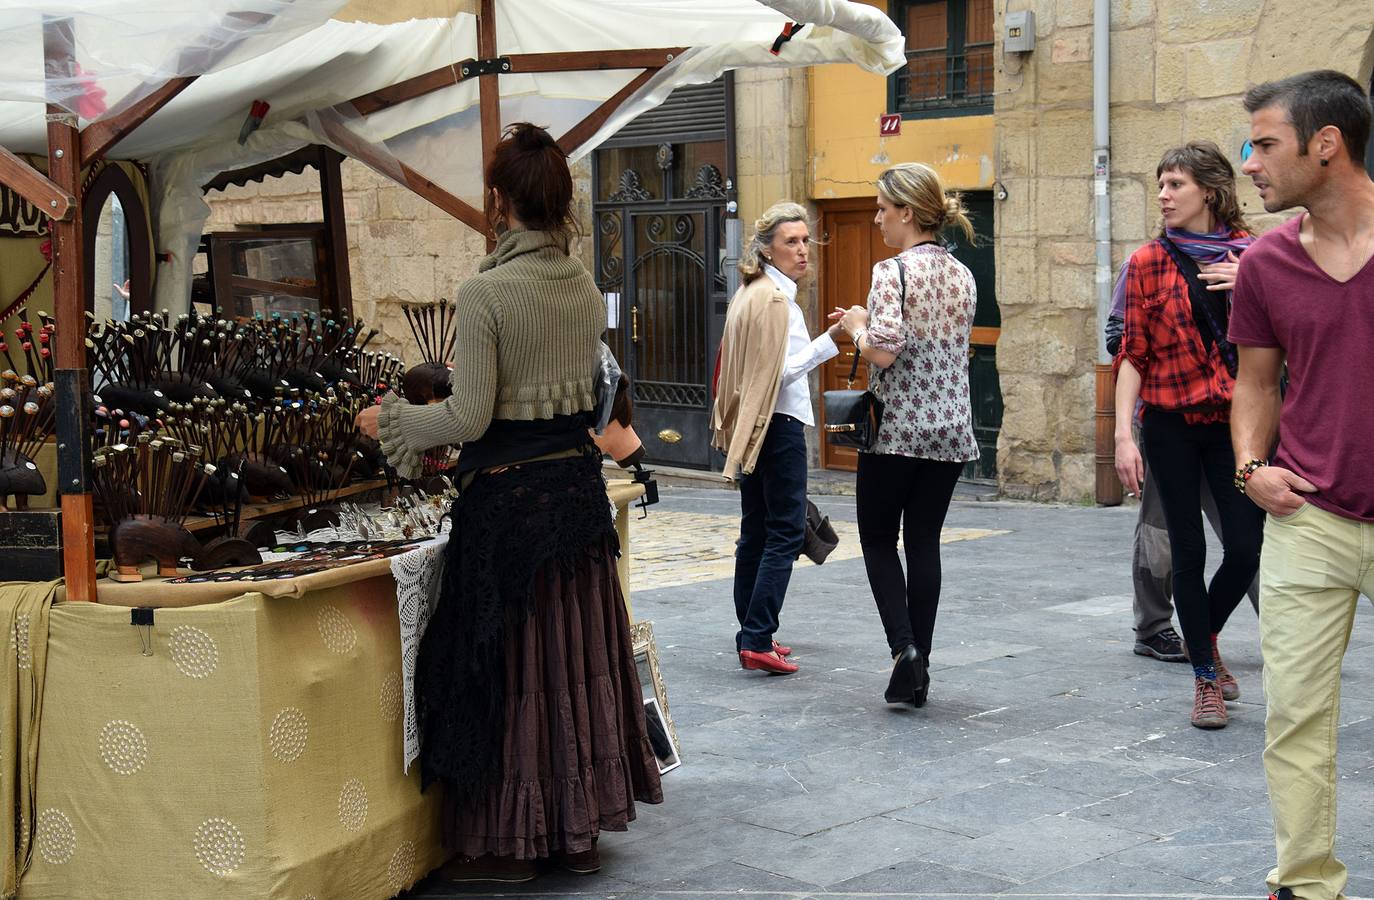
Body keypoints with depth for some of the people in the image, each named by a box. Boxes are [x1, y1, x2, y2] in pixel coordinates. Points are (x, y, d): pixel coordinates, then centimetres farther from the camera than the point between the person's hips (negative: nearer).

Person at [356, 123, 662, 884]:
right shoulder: (587, 287, 4)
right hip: (578, 478, 6)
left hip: (506, 492, -6)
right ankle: (578, 828, 25)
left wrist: (390, 422, 0)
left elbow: (469, 418, -17)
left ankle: (506, 841, 15)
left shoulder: (485, 292, -16)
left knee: (505, 662, 5)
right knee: (577, 653, 14)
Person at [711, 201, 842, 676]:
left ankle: (752, 636, 16)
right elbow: (780, 372, -18)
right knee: (786, 533, -9)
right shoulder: (775, 299, -14)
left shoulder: (750, 293, 16)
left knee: (756, 531, 11)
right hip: (778, 423, -10)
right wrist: (828, 341, -21)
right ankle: (757, 640, -13)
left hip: (752, 426, 10)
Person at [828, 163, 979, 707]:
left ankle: (903, 645, -7)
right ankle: (918, 668, 11)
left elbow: (883, 351, -22)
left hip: (898, 427, -6)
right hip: (951, 429, 6)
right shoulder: (962, 276, 10)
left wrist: (857, 326, -1)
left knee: (878, 539, 9)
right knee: (925, 542, 10)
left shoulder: (893, 271, -13)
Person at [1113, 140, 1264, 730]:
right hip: (1171, 422, -1)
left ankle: (1205, 638, 26)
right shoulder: (1149, 262, 1)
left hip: (1235, 421, 1)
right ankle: (1205, 679, 15)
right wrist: (1124, 435, -8)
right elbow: (1134, 354, -1)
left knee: (1246, 549, -4)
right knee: (1189, 552, 1)